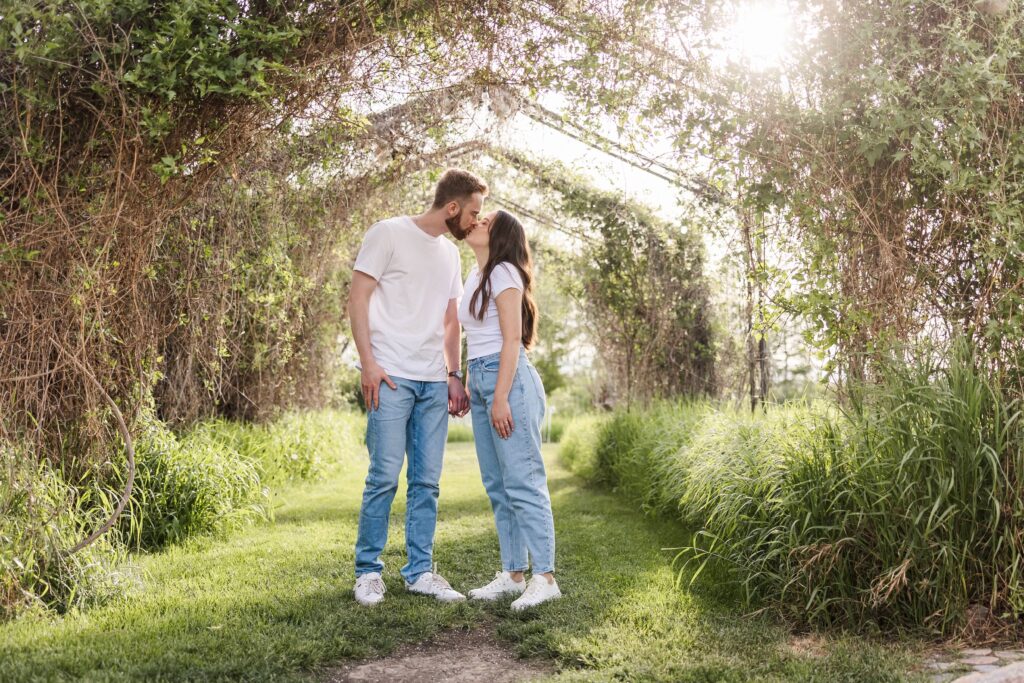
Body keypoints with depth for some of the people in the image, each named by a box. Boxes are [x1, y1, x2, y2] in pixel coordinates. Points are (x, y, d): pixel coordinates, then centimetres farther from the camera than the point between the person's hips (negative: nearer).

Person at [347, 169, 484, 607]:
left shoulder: (451, 254, 18)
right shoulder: (389, 234, -2)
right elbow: (357, 299, -5)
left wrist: (454, 376, 13)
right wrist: (368, 362, -13)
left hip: (435, 382, 6)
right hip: (392, 377, -6)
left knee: (426, 481, 6)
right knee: (385, 476, -6)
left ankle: (419, 571, 15)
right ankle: (368, 571, 7)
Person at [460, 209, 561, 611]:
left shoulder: (503, 273, -6)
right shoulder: (475, 276, 19)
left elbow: (512, 340, -13)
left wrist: (501, 398, -18)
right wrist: (470, 386, 18)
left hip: (508, 380, -9)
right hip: (480, 380, 9)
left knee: (522, 483, -8)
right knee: (497, 486, 9)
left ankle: (544, 578, -3)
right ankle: (513, 574, 16)